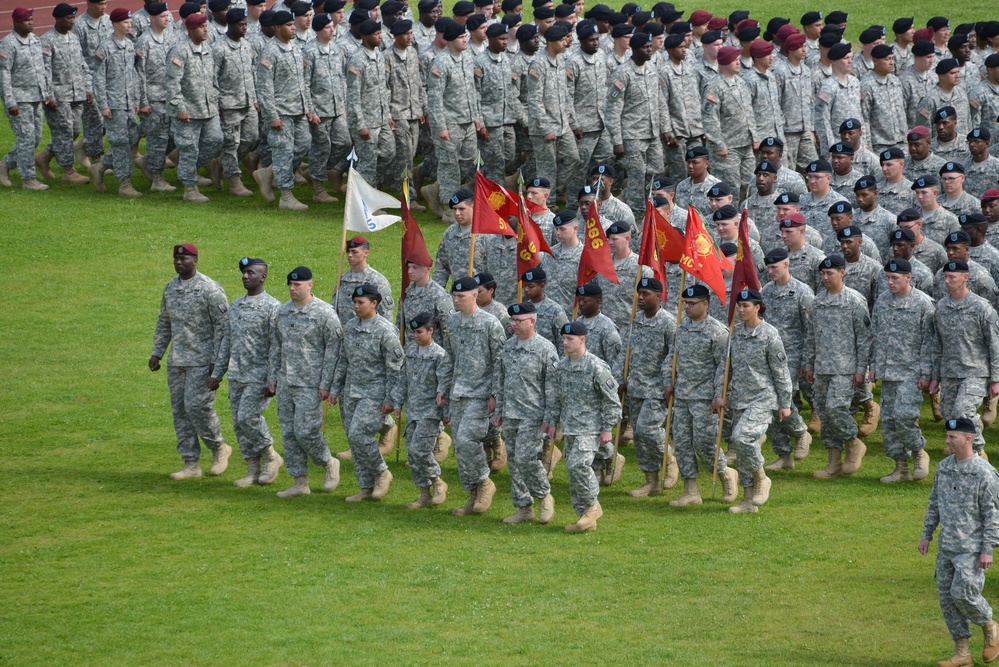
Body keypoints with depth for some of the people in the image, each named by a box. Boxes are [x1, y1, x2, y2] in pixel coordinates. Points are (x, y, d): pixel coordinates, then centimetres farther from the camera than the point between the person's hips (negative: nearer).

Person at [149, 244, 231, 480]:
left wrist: (217, 361, -17)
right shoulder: (170, 288, 12)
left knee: (196, 406, -14)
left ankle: (219, 448, 9)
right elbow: (164, 322, 23)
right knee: (180, 410, 5)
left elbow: (223, 325, -12)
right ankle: (191, 464, 9)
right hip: (176, 362, 7)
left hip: (202, 361, -7)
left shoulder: (209, 289, -11)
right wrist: (157, 353, 15)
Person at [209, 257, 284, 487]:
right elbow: (226, 341, 18)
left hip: (259, 376, -7)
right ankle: (253, 470, 13)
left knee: (248, 418, -15)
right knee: (238, 423, 6)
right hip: (237, 376, 7)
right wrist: (217, 373, 14)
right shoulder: (235, 306, 13)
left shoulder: (272, 307, -10)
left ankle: (271, 457, 6)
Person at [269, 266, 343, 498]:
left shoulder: (324, 313, -10)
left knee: (305, 431, -11)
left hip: (310, 385, -7)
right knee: (289, 433, 6)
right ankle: (300, 482, 13)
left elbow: (333, 351, -11)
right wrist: (272, 377, 14)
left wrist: (325, 384, -14)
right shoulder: (283, 311, 10)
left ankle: (329, 463, 16)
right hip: (285, 383, 7)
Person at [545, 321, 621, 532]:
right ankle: (587, 519, 16)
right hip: (570, 428, 8)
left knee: (577, 464, -24)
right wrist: (552, 421, 16)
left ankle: (592, 505, -4)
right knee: (573, 471, 7)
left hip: (590, 428, -8)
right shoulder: (561, 366, 8)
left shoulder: (596, 368, -13)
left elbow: (611, 401, -9)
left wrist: (607, 428, -11)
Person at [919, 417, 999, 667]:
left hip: (972, 548, -7)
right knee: (947, 598, 5)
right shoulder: (944, 467, 7)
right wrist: (926, 534, 16)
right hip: (946, 547, 7)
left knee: (963, 593, -14)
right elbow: (934, 503, 18)